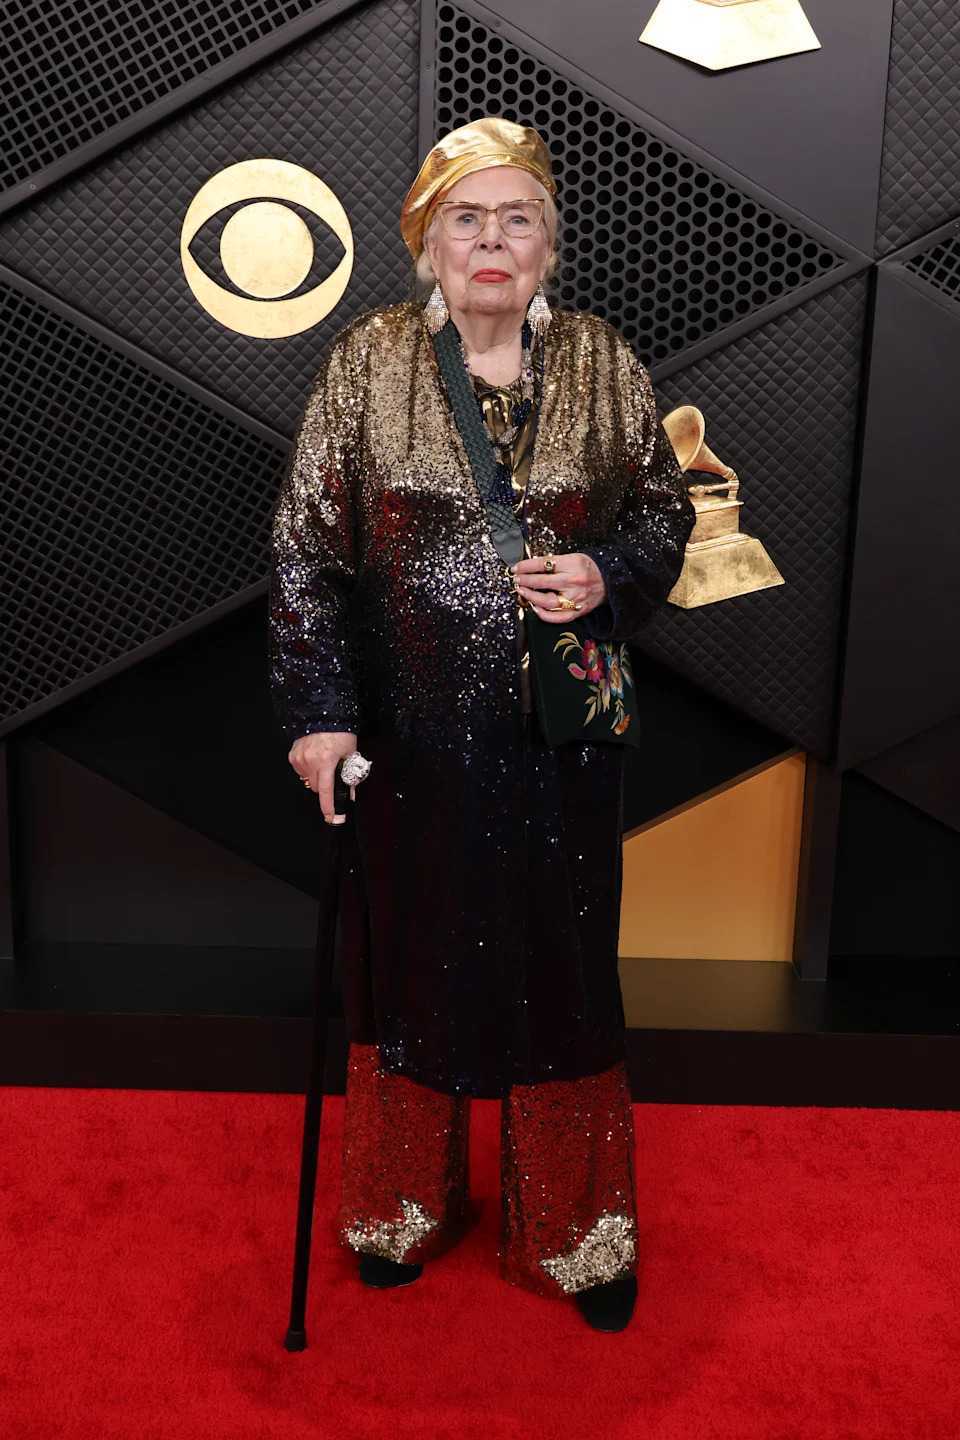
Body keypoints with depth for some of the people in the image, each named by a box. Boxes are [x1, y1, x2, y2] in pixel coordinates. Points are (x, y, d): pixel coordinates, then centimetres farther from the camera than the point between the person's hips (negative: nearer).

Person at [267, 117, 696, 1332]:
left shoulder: (602, 363, 1)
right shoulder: (365, 364, -3)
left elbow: (665, 511, 9)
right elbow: (305, 546, -4)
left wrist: (610, 578, -13)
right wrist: (317, 711, -10)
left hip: (557, 729, 1)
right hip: (408, 730, 0)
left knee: (559, 959, 10)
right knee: (410, 950, 13)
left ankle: (575, 1229, 33)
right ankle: (405, 1205, 38)